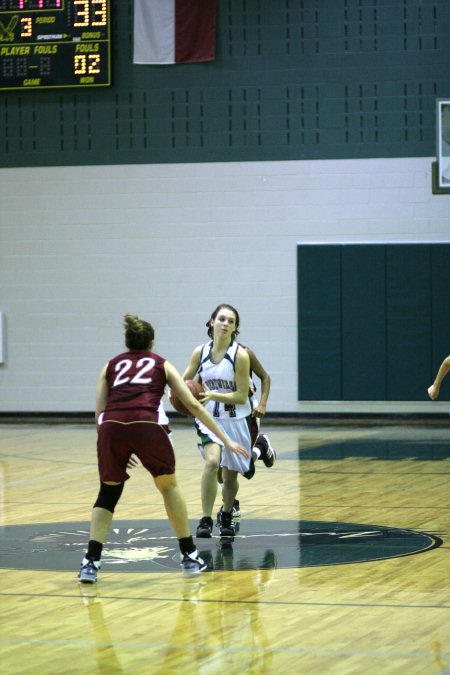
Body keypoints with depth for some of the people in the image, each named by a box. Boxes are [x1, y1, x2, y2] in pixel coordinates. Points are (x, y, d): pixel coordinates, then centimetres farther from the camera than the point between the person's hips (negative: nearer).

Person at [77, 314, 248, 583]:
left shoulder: (111, 366, 29)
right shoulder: (161, 364, 26)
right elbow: (193, 404, 20)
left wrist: (116, 451, 32)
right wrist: (226, 439, 22)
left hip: (112, 425, 1)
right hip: (147, 424, -1)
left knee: (109, 492, 20)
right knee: (168, 485, 23)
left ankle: (90, 563, 6)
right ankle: (190, 556, 26)